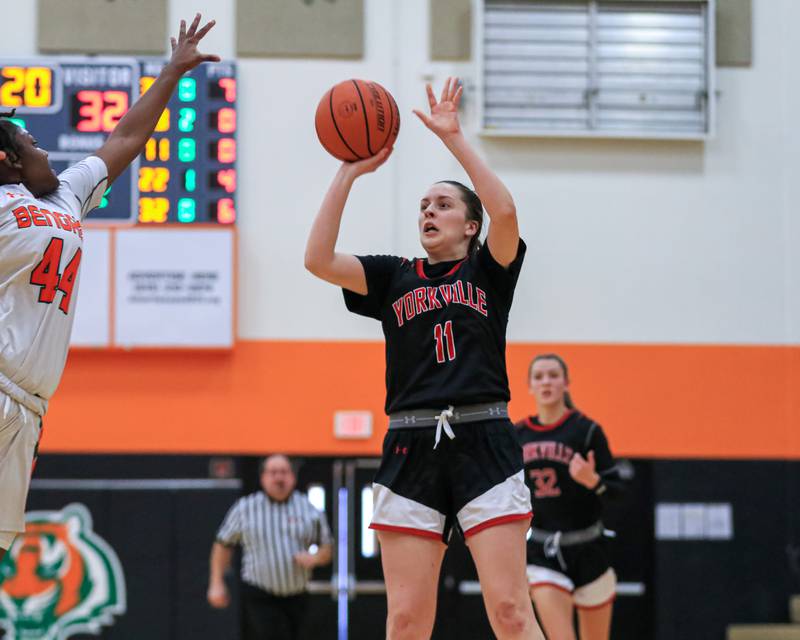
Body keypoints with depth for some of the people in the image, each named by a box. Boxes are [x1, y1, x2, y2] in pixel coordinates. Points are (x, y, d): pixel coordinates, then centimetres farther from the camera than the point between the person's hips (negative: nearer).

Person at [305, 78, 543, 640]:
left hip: (484, 445, -2)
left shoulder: (489, 272, 10)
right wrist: (348, 174, -1)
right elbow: (318, 259, 1)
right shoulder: (394, 278, 16)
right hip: (411, 449, 2)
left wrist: (454, 138, -10)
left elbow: (505, 211, -11)